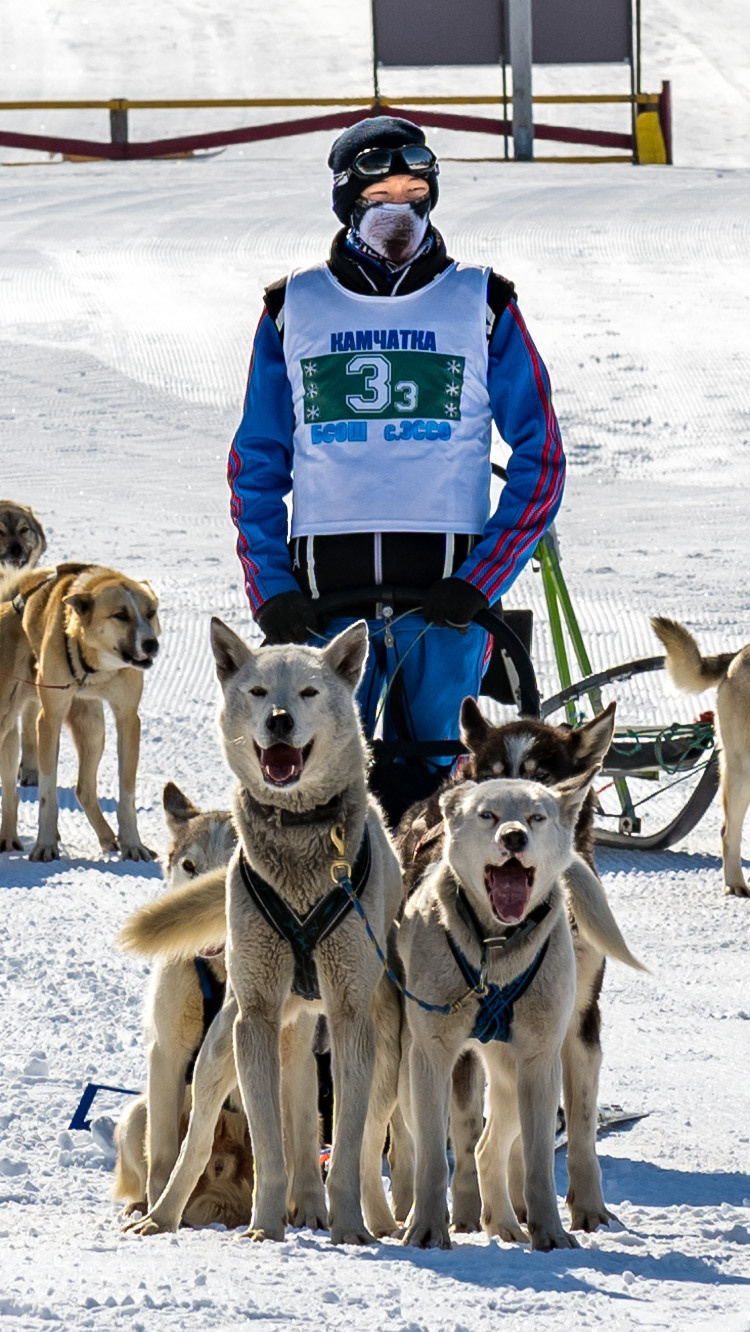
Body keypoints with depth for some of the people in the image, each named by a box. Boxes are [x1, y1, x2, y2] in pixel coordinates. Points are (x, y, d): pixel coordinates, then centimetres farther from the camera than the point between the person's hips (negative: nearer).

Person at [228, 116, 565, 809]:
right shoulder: (295, 309, 11)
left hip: (447, 597, -1)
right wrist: (270, 589, 0)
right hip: (324, 598, 1)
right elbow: (256, 466, 14)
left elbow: (540, 459, 6)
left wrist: (480, 583, -6)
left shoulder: (483, 305, 8)